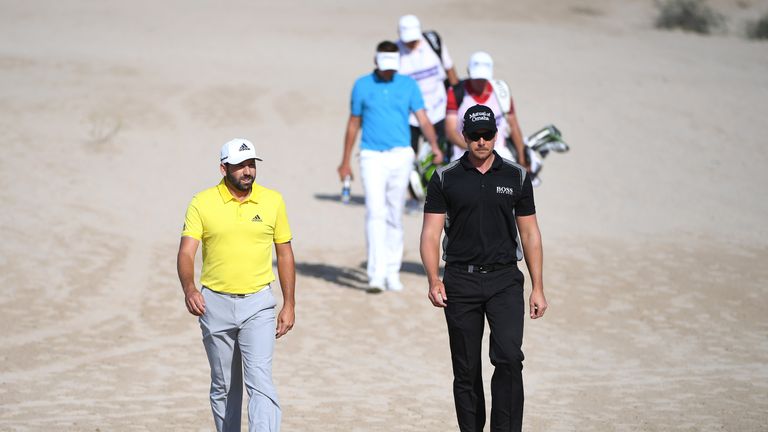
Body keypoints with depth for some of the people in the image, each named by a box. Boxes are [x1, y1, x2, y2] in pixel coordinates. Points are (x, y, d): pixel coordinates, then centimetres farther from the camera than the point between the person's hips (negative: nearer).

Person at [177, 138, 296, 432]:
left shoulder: (273, 201, 1)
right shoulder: (202, 203, -4)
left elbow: (284, 254, 8)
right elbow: (186, 252, -11)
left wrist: (289, 305, 5)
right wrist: (189, 288, -31)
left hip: (258, 305, -1)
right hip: (215, 304, 1)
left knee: (260, 382, -14)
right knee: (223, 386, 12)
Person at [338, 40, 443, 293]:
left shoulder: (408, 85, 4)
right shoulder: (362, 86, 3)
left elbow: (423, 119, -3)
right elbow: (353, 124, 11)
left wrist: (434, 145, -22)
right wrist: (345, 161, 12)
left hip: (401, 156, 1)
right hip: (372, 156, -1)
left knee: (394, 216, 8)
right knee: (375, 213, -13)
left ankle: (392, 272, 18)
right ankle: (376, 274, -18)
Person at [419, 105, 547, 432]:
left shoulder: (517, 177, 6)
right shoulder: (445, 179, 3)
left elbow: (529, 234, 9)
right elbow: (431, 233, 0)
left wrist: (538, 288, 4)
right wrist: (433, 280, -15)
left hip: (504, 281, 0)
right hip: (461, 282, 0)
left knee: (509, 358, -17)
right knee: (466, 369, 4)